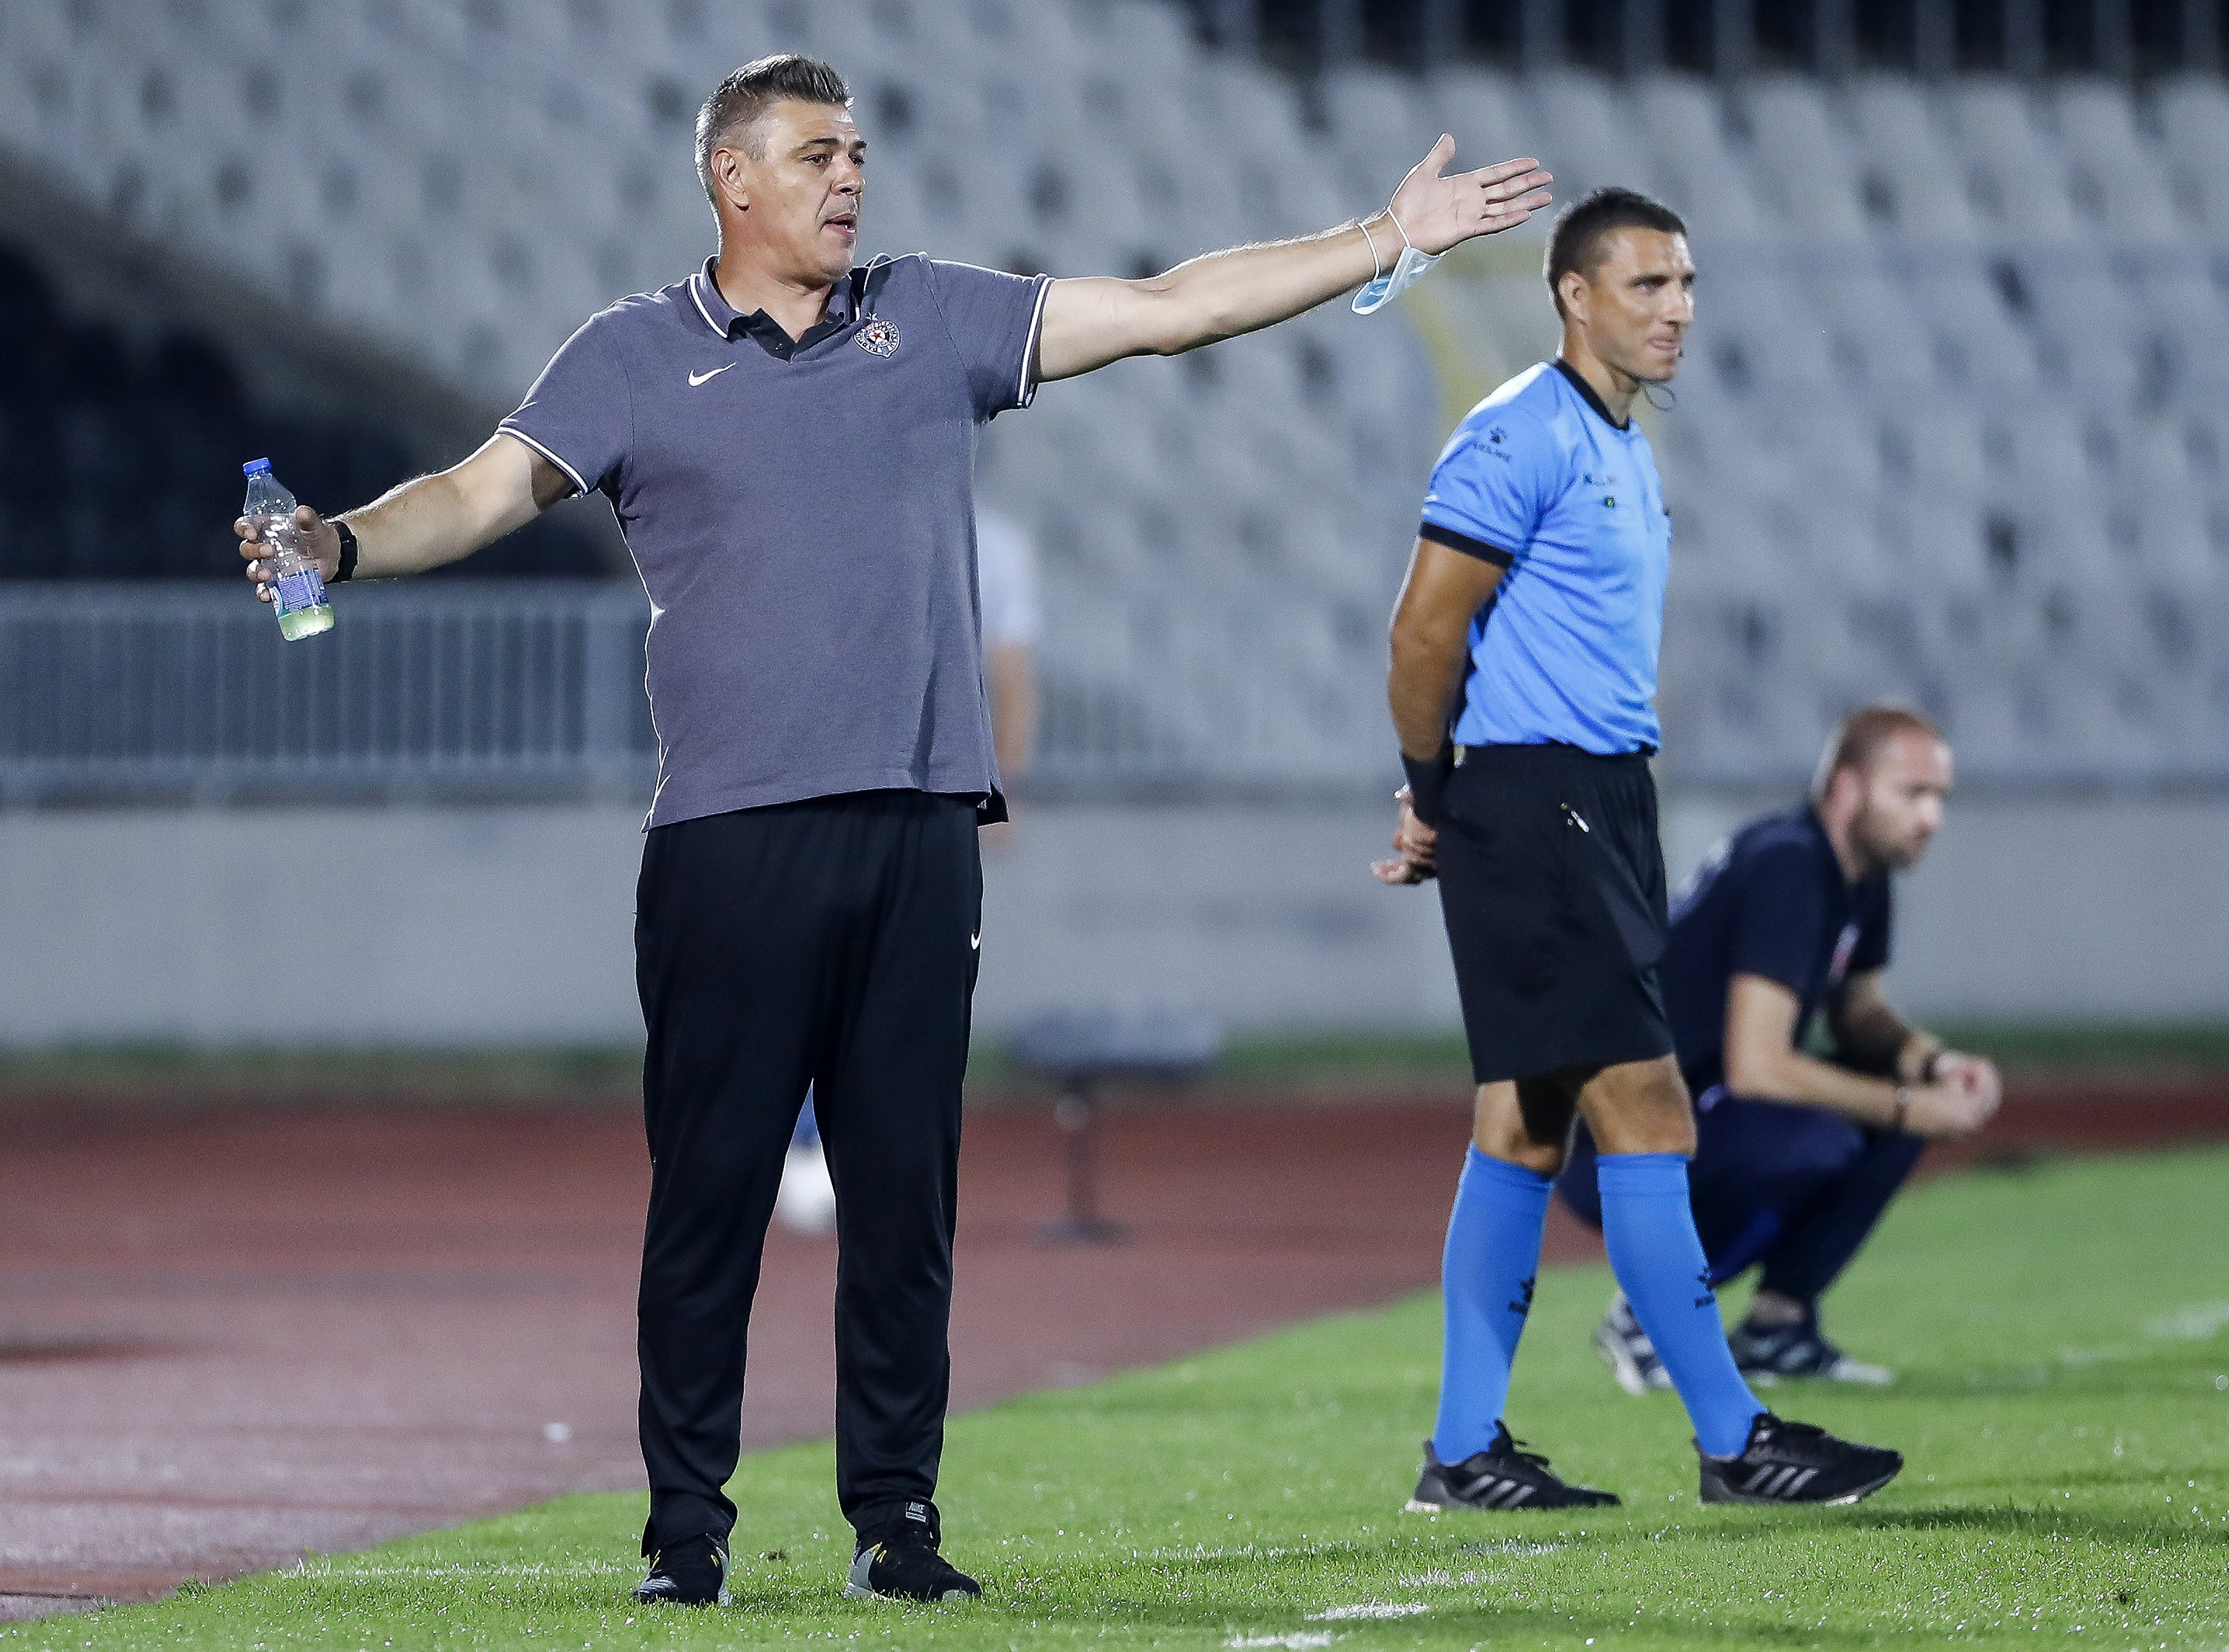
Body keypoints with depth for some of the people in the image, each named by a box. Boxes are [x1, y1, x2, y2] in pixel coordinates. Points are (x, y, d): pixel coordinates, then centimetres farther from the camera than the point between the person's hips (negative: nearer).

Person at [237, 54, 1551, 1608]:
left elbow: (1167, 309, 16)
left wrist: (1386, 240, 13)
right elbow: (484, 492, -2)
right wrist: (340, 544, -22)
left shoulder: (932, 317, 15)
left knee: (906, 1198, 4)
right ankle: (687, 1528, 4)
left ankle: (898, 1521, 10)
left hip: (920, 831, 3)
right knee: (711, 1195, -3)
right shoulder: (636, 357, 7)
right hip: (732, 838, -3)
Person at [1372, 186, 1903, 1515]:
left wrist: (1448, 809, 16)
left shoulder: (1627, 451, 18)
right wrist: (1434, 795, -4)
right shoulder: (1524, 436, -12)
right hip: (1533, 803, -10)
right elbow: (1427, 630, -14)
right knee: (1645, 1110, -10)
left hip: (1601, 807, 10)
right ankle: (1734, 1441, -10)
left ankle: (1466, 1451, 11)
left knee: (1525, 1124, 9)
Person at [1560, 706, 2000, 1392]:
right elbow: (1755, 1067, -28)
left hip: (1699, 1114, 10)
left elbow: (1859, 1016, 21)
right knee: (1815, 1137, -34)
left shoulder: (1859, 877, 8)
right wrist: (1909, 1108, -22)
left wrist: (1933, 1062, -1)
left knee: (1914, 1094, 4)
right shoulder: (1787, 867, -22)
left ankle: (1776, 1325, 6)